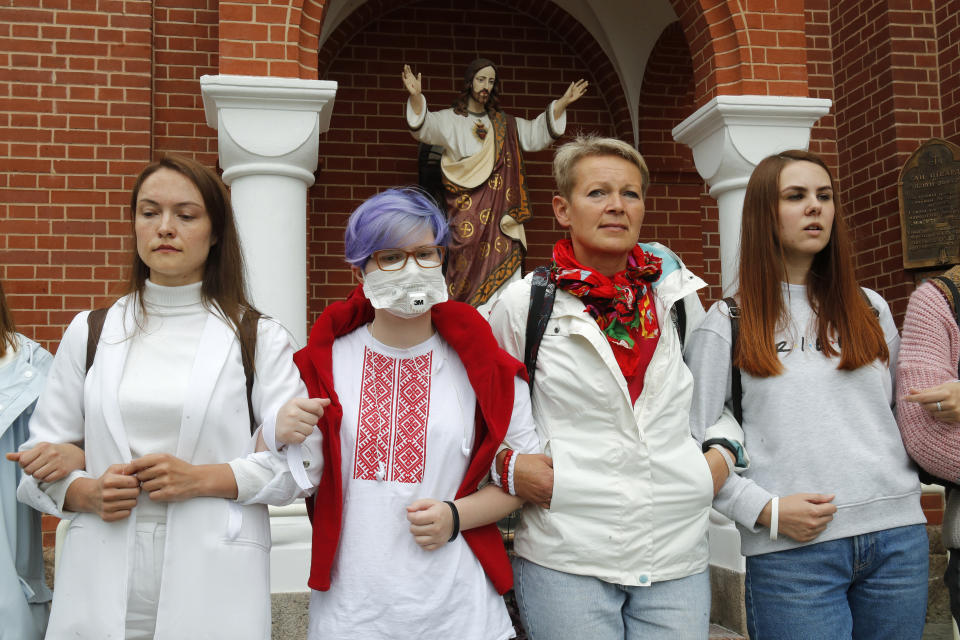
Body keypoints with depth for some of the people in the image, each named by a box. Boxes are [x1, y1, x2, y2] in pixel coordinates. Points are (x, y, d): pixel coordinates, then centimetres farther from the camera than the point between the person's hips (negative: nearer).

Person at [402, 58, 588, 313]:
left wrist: (562, 103, 11)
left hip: (501, 211, 4)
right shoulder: (450, 119, 6)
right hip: (467, 210, -4)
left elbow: (537, 134, 22)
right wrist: (416, 97, -31)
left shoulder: (504, 124, 21)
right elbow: (425, 126, -11)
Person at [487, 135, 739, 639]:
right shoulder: (522, 303, -1)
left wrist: (722, 450, 7)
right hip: (564, 559, -3)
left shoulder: (677, 295, 7)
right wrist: (510, 466, -6)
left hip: (677, 557, 3)